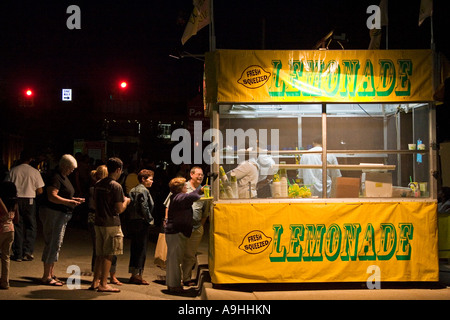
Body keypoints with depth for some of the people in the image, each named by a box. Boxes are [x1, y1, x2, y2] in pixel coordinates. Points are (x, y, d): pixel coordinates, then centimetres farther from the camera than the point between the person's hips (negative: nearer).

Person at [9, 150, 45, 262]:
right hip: (29, 200, -1)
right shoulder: (35, 172, -4)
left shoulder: (13, 170, -1)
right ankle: (27, 252, 1)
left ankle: (18, 254, 9)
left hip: (16, 199, 2)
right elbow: (40, 191, -3)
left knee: (17, 227, 8)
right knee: (31, 227, 10)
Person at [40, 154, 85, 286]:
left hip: (62, 215, 11)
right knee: (52, 244, -9)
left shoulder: (64, 177, 17)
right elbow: (52, 196, -24)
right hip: (53, 213, -11)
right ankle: (46, 276, -4)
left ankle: (51, 274, 19)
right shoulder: (56, 178, -14)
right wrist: (69, 202, -28)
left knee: (56, 245, 12)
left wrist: (74, 199, 14)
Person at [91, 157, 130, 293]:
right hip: (111, 224, -7)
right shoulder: (116, 186, -14)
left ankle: (95, 281, 19)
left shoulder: (98, 184, 9)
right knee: (108, 255, -1)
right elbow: (119, 209, -15)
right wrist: (126, 201, 4)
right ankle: (103, 284, 2)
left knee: (100, 254, 15)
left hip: (98, 223, 7)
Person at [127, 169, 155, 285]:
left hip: (132, 222, 9)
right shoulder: (143, 190, -11)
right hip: (141, 222, -9)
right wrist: (150, 219, -8)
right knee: (141, 248, -4)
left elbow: (129, 206, 12)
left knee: (134, 248, 12)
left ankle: (133, 274, 16)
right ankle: (137, 275, -3)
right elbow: (144, 207, -18)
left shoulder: (133, 190, 15)